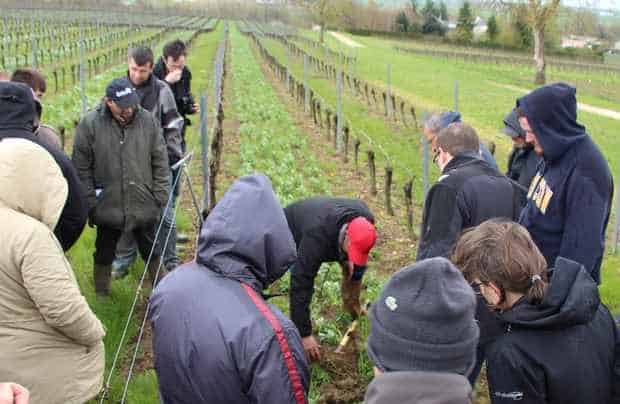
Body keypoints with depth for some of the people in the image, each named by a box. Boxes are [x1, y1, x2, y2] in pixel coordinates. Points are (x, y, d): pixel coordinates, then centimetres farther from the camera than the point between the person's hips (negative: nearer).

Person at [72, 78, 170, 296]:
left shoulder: (147, 120, -6)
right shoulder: (89, 124, -12)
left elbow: (160, 163, 0)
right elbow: (82, 169, -7)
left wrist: (160, 198, -2)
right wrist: (91, 204, -7)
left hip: (145, 206, 1)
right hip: (107, 207, -1)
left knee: (152, 252, 18)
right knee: (104, 254, 17)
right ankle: (101, 297, 36)